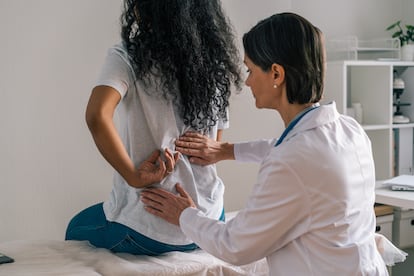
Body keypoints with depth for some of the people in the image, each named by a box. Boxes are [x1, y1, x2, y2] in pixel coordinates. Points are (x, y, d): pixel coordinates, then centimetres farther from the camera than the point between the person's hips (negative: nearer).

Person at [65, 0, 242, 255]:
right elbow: (212, 147, 10)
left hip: (150, 233, -5)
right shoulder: (213, 63, 2)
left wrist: (134, 176, -23)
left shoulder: (128, 58, -14)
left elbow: (97, 116, -32)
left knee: (77, 228, 29)